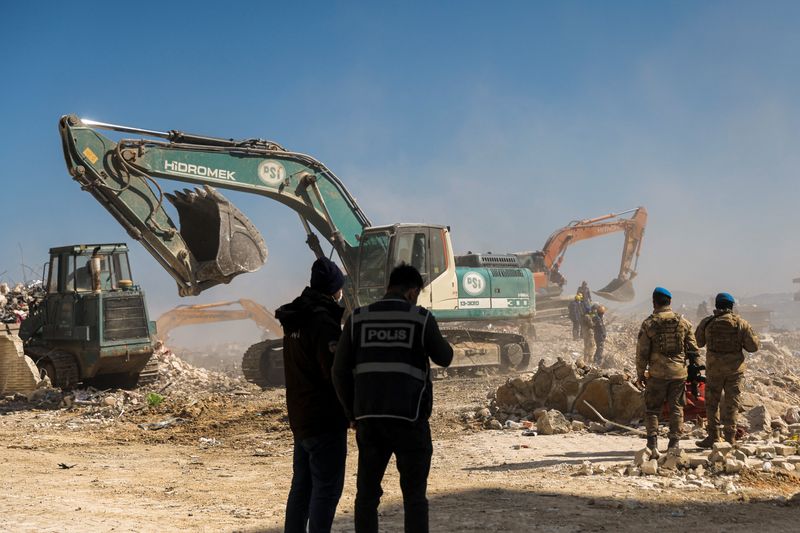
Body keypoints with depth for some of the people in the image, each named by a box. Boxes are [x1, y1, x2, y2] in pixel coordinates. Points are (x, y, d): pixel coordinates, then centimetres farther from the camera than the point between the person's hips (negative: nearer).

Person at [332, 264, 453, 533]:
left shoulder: (357, 319, 4)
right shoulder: (421, 319, -4)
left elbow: (340, 372, 2)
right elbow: (444, 358, 11)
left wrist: (353, 413, 14)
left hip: (370, 418, 3)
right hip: (409, 419, -3)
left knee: (367, 493, 12)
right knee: (414, 495, 6)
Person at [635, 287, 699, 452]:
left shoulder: (649, 323, -5)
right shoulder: (683, 322, 3)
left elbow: (642, 352, -4)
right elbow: (692, 349, 6)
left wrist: (640, 374, 5)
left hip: (657, 374, -2)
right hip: (679, 372, 2)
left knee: (652, 408, 7)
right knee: (676, 408, 10)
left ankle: (652, 442, -2)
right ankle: (674, 443, 9)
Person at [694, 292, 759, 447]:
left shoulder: (707, 322, -3)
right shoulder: (740, 323, -5)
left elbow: (698, 343, 8)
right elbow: (753, 346, -4)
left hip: (713, 368, 0)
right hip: (735, 368, 0)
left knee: (711, 402, 11)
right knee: (732, 403, 7)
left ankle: (713, 436, 8)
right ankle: (730, 437, 6)